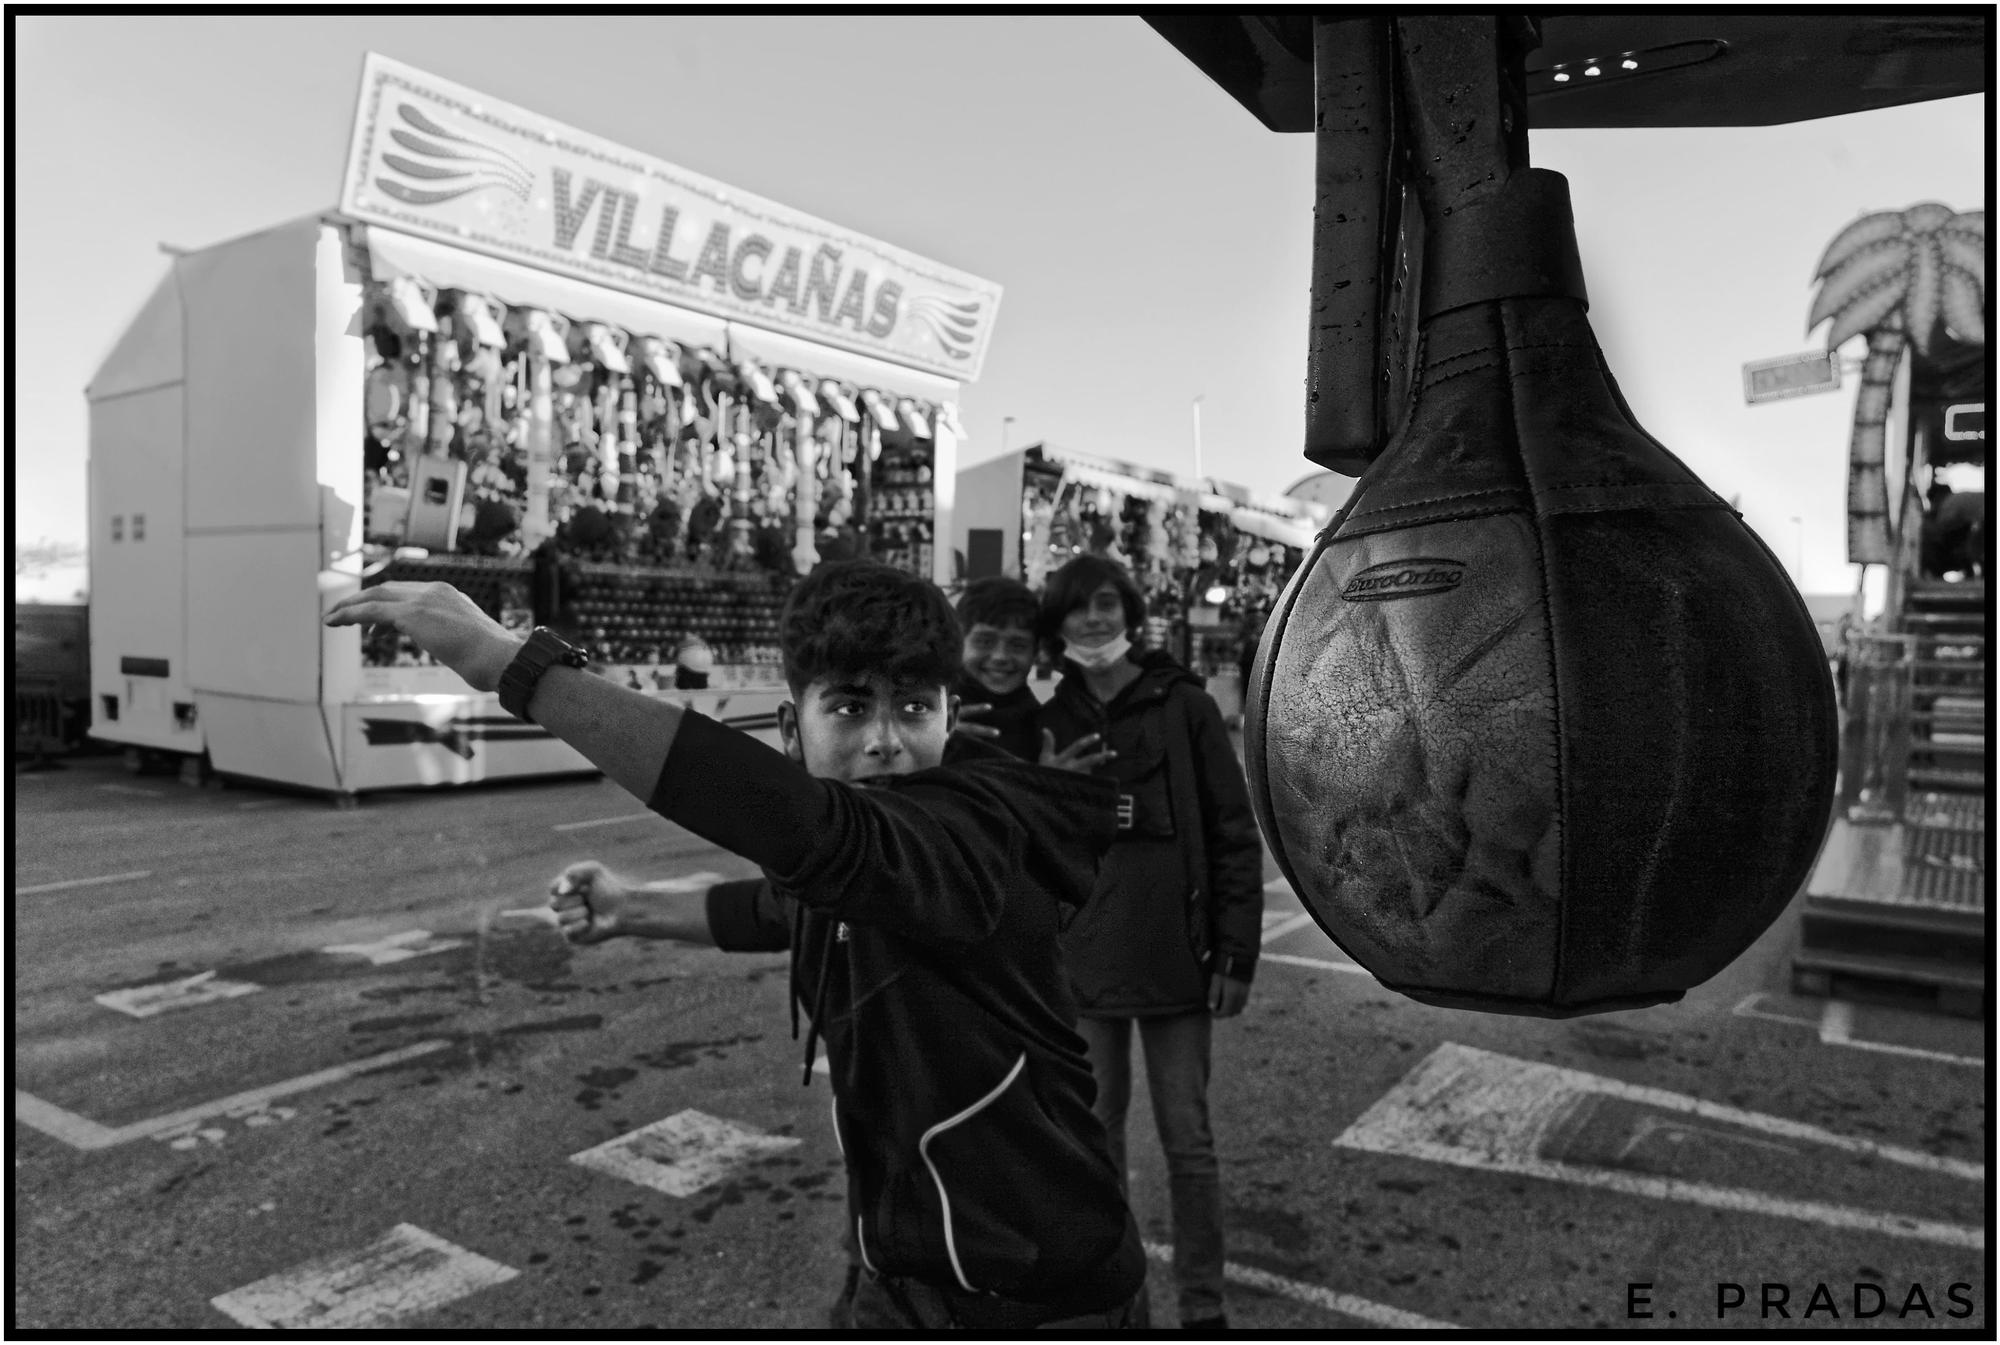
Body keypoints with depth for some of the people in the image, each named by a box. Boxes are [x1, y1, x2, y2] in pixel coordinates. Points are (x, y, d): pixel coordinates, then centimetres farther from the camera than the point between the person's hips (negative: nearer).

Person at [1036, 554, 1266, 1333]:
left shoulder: (1185, 708, -4)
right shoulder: (1050, 722, 4)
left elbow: (1235, 837, -3)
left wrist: (1236, 954, -6)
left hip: (1174, 959, -2)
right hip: (1080, 962, 3)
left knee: (1187, 1138, 7)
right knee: (1094, 1129, 14)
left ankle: (1203, 1304, 23)